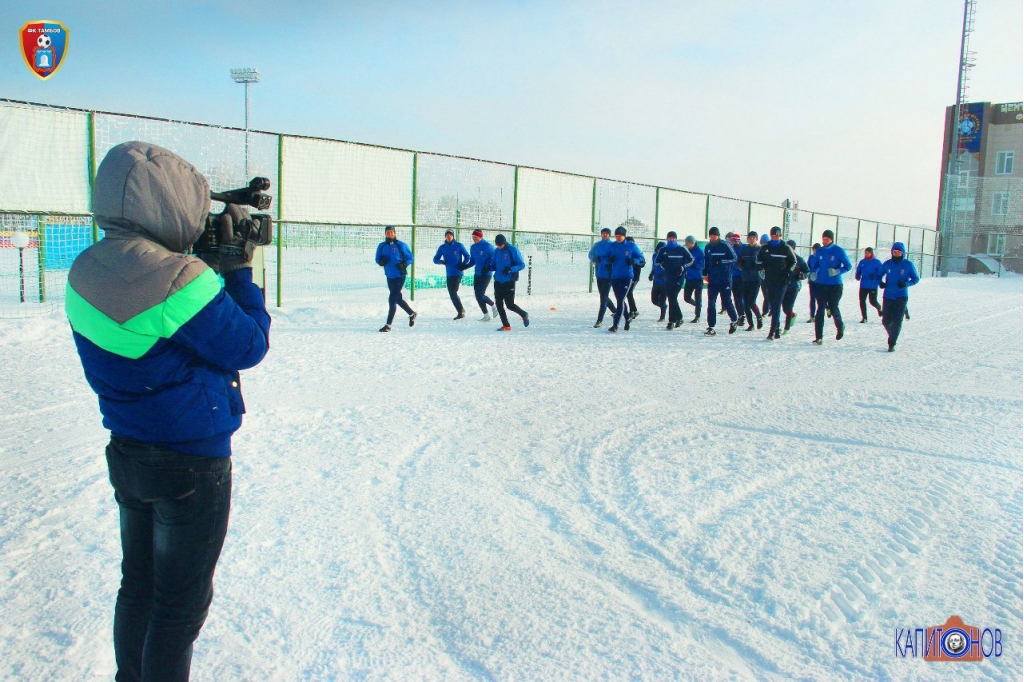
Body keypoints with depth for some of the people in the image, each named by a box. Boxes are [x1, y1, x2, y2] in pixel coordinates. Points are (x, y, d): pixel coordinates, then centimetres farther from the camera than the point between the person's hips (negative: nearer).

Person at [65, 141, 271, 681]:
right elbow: (248, 346, -14)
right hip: (192, 463, -8)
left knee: (138, 583, 23)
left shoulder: (85, 272, -1)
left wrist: (212, 267, 3)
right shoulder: (180, 279, -26)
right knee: (182, 598, 9)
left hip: (126, 454, 8)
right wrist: (238, 268, -7)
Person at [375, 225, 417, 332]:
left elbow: (410, 258, -2)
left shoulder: (401, 245, -8)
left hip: (399, 276, -6)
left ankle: (388, 325, -3)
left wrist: (404, 264, -20)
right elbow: (377, 258, 15)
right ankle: (412, 314, 40)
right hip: (389, 276, 6)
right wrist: (381, 261, -8)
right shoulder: (382, 246, 6)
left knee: (392, 299, -8)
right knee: (398, 298, 18)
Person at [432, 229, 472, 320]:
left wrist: (463, 265, -15)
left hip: (457, 273, -5)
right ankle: (461, 311, 18)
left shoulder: (459, 245, -2)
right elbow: (435, 259, 8)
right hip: (449, 274, 5)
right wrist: (442, 261, -13)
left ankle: (461, 311, -3)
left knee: (453, 293, -14)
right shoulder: (442, 247, 8)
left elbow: (467, 257, 2)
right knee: (452, 294, 7)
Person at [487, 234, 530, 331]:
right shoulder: (496, 251, 7)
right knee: (499, 304, 3)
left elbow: (522, 264, -10)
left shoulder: (513, 250, -10)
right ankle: (506, 326, 12)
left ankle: (524, 314, 22)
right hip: (498, 281, 6)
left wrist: (510, 269, -25)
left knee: (509, 305, -6)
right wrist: (489, 267, -6)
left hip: (509, 282, -6)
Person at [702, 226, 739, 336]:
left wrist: (721, 261, -20)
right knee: (711, 303, -3)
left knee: (726, 302, 4)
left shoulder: (725, 246, -7)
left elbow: (734, 258, -10)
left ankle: (733, 320, 31)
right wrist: (705, 271, 6)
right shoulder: (708, 247, 8)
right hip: (712, 280, 4)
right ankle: (711, 327, 0)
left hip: (725, 279, -4)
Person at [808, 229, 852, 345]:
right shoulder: (819, 251, 4)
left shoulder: (839, 251, -7)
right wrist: (813, 273, -7)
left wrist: (837, 271, -20)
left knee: (833, 308, 6)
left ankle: (840, 327, 38)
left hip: (835, 285, -3)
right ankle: (818, 337, -3)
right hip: (821, 284, 3)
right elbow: (815, 265, 15)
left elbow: (848, 266, -3)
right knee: (821, 310, -3)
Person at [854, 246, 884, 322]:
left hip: (873, 286, -4)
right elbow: (858, 271, 15)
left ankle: (879, 308, 34)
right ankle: (864, 317, 9)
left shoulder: (877, 262, -4)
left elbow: (881, 272, -7)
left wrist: (875, 276, -25)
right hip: (863, 285, 4)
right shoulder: (862, 262, 7)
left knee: (873, 302, -1)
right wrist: (857, 276, -5)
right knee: (862, 301, -1)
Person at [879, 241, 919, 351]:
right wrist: (880, 283, -8)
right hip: (888, 296, 2)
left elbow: (916, 279, 2)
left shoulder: (908, 264, -3)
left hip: (902, 296, -2)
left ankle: (892, 343, -8)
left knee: (897, 320, -13)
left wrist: (906, 283, -17)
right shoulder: (887, 264, 2)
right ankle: (892, 334, 33)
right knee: (886, 321, 2)